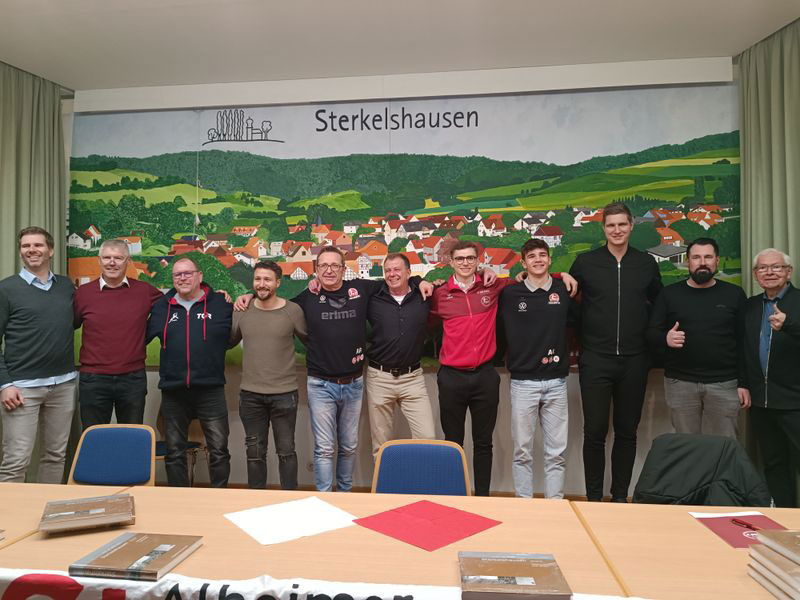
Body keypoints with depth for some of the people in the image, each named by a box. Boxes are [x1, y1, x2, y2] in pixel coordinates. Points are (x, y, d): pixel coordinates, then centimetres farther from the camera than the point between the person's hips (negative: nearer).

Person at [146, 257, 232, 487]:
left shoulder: (220, 303, 3)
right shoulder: (161, 307, 9)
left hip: (210, 390, -2)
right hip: (173, 392, 3)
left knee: (219, 450, 2)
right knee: (174, 453, 13)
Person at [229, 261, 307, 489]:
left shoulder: (293, 311, -6)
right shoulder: (241, 311, 2)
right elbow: (228, 342, 15)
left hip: (284, 393, -2)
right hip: (250, 394, 3)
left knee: (286, 451, 8)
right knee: (255, 452, 14)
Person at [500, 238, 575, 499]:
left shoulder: (564, 290, 5)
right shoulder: (510, 294, 1)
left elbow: (575, 320, 17)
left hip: (556, 382, 2)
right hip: (523, 382, -1)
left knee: (557, 452, 8)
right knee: (522, 451, 6)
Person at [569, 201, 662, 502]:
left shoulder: (647, 263, 7)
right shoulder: (585, 262, 0)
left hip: (634, 361, 2)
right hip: (595, 360, -2)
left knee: (627, 432, 11)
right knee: (594, 432, 1)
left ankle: (620, 497, 24)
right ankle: (594, 497, 15)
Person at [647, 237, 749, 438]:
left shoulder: (734, 294, 7)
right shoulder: (669, 294, 7)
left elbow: (744, 342, 6)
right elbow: (651, 334, 6)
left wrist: (743, 383, 1)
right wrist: (666, 339, -17)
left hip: (725, 385, 0)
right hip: (680, 384, 0)